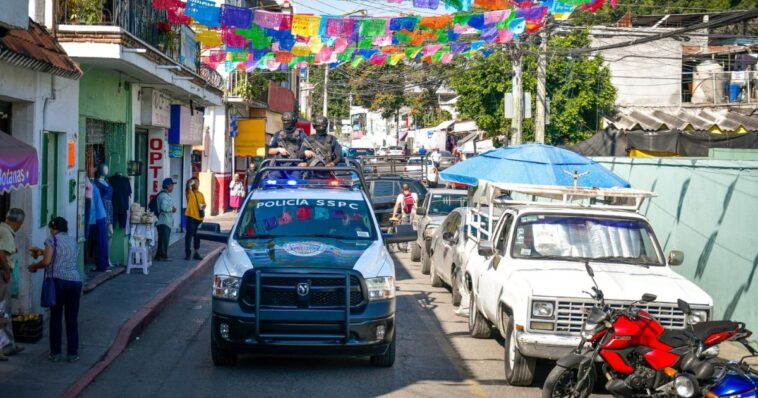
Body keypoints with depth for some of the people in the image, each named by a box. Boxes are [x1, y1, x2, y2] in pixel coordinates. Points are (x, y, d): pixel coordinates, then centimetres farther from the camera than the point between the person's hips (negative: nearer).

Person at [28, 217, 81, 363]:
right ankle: (72, 353, 7)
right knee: (72, 319, 7)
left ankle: (56, 353, 7)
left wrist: (33, 266, 10)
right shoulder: (73, 240, 16)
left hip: (58, 281, -4)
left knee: (56, 317, 6)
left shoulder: (52, 239, 0)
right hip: (75, 281, 4)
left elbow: (47, 261, -9)